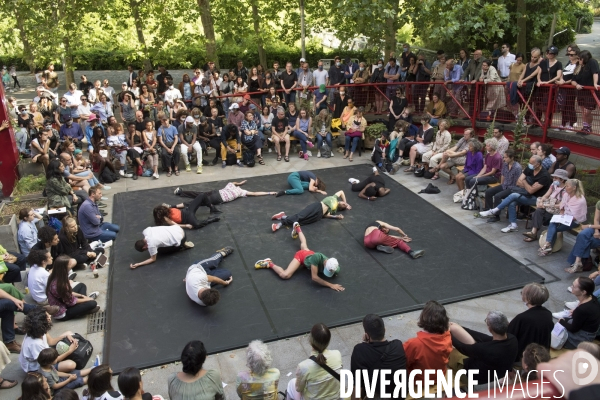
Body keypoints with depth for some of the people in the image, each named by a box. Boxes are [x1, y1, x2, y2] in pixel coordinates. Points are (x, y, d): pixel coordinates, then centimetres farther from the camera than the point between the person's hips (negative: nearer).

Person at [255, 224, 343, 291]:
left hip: (309, 254, 6)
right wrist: (331, 285, -50)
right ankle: (270, 264, 4)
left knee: (304, 246, 39)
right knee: (284, 275, -22)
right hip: (301, 255, -6)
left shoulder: (335, 269, -35)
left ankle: (297, 228, 66)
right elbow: (314, 277, -46)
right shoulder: (317, 257, -48)